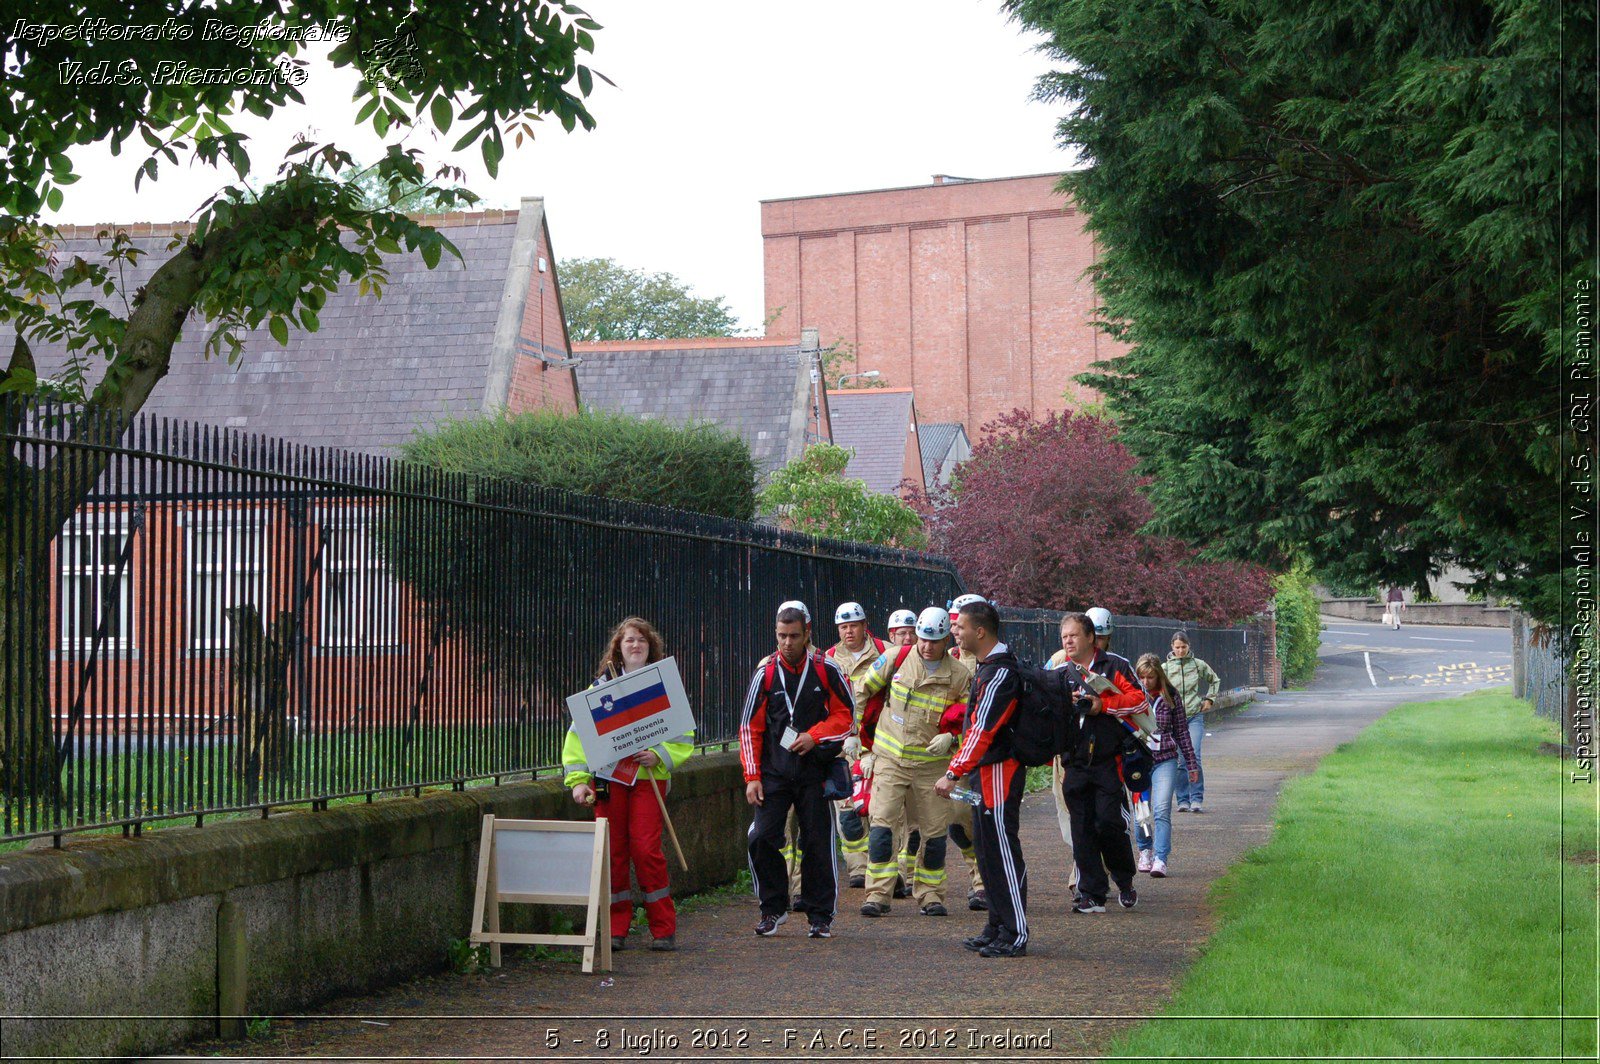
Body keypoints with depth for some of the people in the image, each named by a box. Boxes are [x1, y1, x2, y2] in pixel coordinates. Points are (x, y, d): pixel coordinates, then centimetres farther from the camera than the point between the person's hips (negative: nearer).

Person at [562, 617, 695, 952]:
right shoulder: (602, 686, 12)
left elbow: (683, 737, 8)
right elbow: (579, 734, 8)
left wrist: (658, 756, -11)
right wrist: (577, 779, -2)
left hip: (648, 776, -2)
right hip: (607, 776, 2)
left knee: (646, 848, -11)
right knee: (612, 850, 0)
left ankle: (663, 929, -1)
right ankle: (616, 928, 9)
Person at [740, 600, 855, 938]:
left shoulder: (826, 670, 0)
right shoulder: (765, 672, 2)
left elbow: (844, 714, 6)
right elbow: (750, 727, 4)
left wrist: (814, 736, -11)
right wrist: (752, 777, -1)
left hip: (815, 769, -1)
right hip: (774, 771, 1)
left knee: (818, 842, 1)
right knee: (762, 839, -8)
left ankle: (820, 916, 12)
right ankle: (773, 908, 9)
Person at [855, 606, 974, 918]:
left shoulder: (960, 676, -1)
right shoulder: (896, 660, -2)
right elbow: (863, 691, 9)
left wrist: (951, 737, -14)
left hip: (932, 765, 1)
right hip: (890, 760, -1)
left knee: (934, 832, 5)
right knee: (881, 825, -11)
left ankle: (930, 895, 19)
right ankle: (877, 895, -9)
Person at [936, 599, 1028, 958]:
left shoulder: (1000, 673, -19)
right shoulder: (986, 666, 15)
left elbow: (983, 730, -24)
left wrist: (953, 773, -25)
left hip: (999, 770, -11)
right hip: (984, 771, 11)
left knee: (1003, 851, -7)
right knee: (988, 851, 14)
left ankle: (1015, 935, -5)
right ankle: (997, 928, 21)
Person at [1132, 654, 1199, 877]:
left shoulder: (1170, 696, 3)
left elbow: (1181, 731, 10)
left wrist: (1191, 763, 14)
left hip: (1165, 760, -1)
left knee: (1162, 809, -13)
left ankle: (1160, 859, -15)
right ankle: (1145, 850, 29)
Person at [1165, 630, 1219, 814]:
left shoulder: (1198, 665, 5)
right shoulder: (1165, 668, 2)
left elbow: (1215, 680, 22)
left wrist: (1210, 699, 14)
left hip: (1195, 716, 0)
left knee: (1195, 757, -13)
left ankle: (1197, 799, -9)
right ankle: (1183, 800, 9)